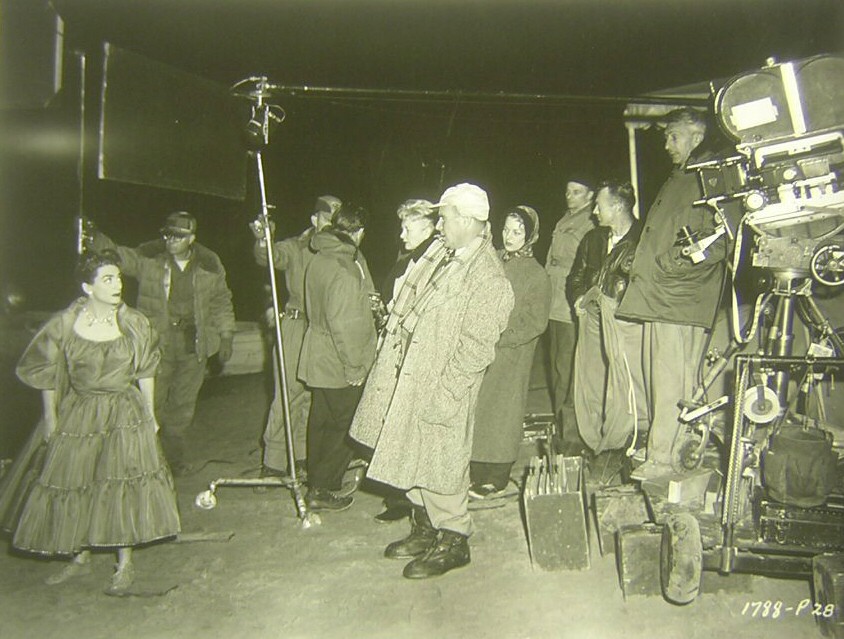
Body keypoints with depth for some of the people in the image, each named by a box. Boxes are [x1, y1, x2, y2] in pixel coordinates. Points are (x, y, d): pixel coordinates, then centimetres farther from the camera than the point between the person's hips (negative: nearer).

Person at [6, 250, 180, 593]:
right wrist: (50, 419, 4)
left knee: (124, 486, -1)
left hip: (126, 414, -1)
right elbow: (48, 375, 2)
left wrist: (149, 414, 4)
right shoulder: (63, 324, -8)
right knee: (74, 486, 9)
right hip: (79, 416, 1)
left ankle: (125, 562, 13)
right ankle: (81, 556, 30)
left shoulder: (135, 323, -6)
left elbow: (146, 373, 3)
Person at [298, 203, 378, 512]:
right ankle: (321, 490, 10)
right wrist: (354, 367, -16)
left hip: (318, 358, 9)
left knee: (321, 421, 18)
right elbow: (342, 325, -24)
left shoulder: (318, 259, 6)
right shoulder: (345, 273, -23)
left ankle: (317, 481, 32)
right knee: (345, 426, 4)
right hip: (339, 364, -9)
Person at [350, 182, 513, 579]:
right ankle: (425, 530, 36)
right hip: (408, 375, 9)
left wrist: (444, 392, -20)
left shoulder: (488, 278, -18)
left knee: (438, 464, 3)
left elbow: (476, 347, -19)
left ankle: (452, 541, 23)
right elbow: (410, 305, 20)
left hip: (441, 387, -8)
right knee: (414, 457, 18)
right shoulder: (441, 251, 8)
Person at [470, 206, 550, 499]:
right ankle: (476, 471, 24)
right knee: (475, 408, 9)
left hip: (510, 355, -5)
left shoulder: (536, 275, -7)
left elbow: (535, 322, -11)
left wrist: (499, 339, -17)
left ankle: (496, 477, 18)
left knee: (500, 411, 3)